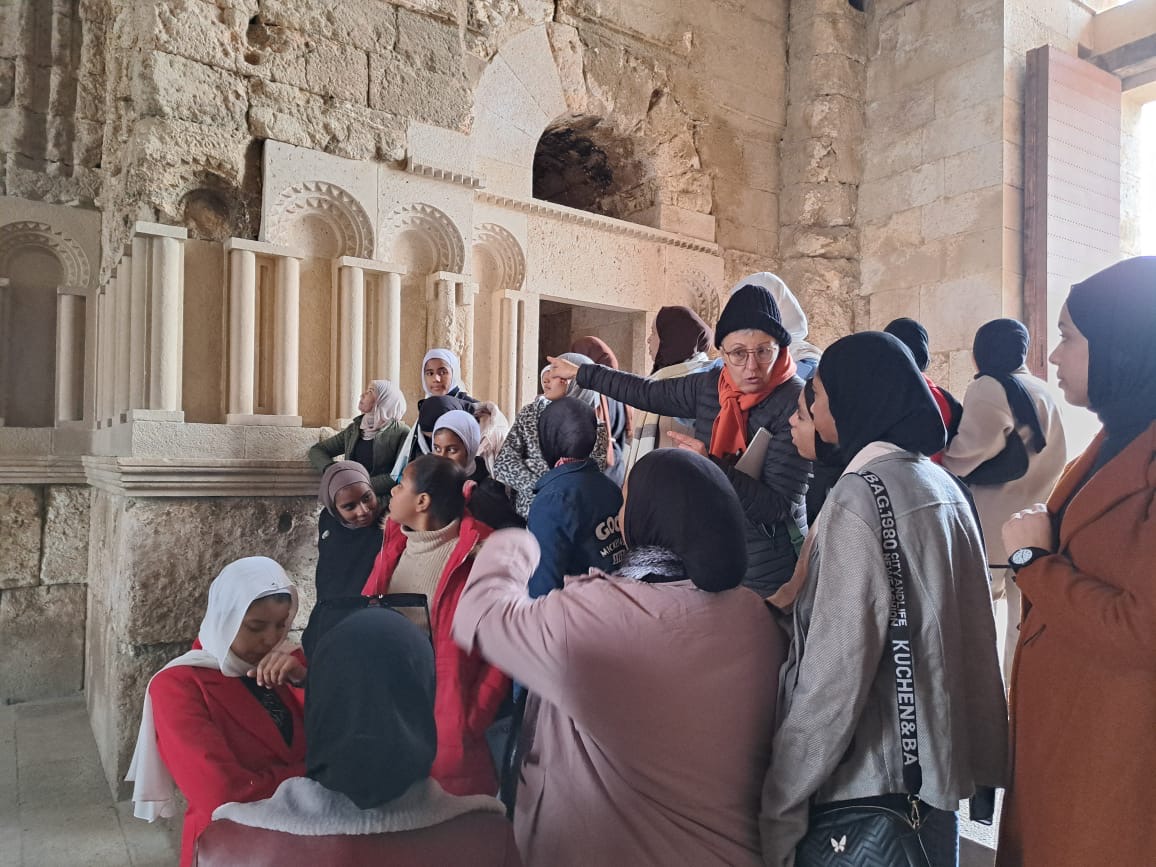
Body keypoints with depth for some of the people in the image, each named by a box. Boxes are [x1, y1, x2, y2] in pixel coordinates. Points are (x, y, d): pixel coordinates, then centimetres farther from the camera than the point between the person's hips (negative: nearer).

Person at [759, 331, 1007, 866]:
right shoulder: (942, 485, 5)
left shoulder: (860, 494, -20)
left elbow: (836, 671, -25)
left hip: (872, 780, -8)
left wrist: (781, 812, -19)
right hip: (937, 764, 8)